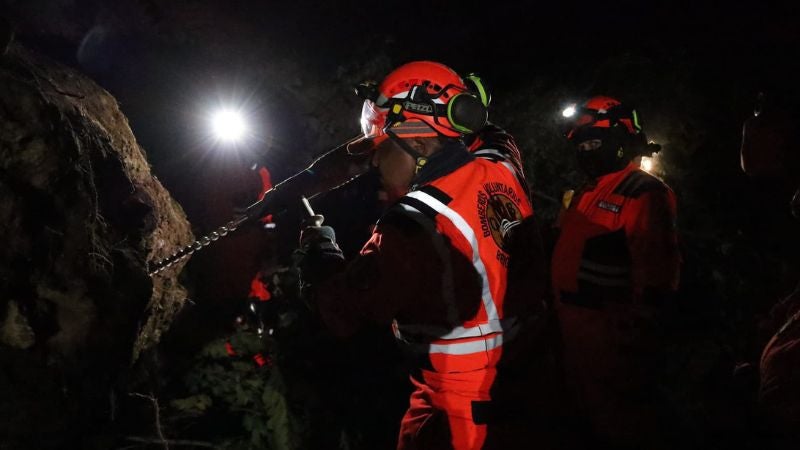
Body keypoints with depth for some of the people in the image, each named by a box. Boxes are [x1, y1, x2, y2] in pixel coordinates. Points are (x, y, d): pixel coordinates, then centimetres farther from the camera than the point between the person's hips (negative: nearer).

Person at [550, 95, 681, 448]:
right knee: (587, 413, 23)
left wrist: (638, 333, -21)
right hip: (575, 330, 9)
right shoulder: (587, 192, 13)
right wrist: (559, 307, 19)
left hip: (612, 334, -9)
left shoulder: (645, 194, -16)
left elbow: (655, 272, -21)